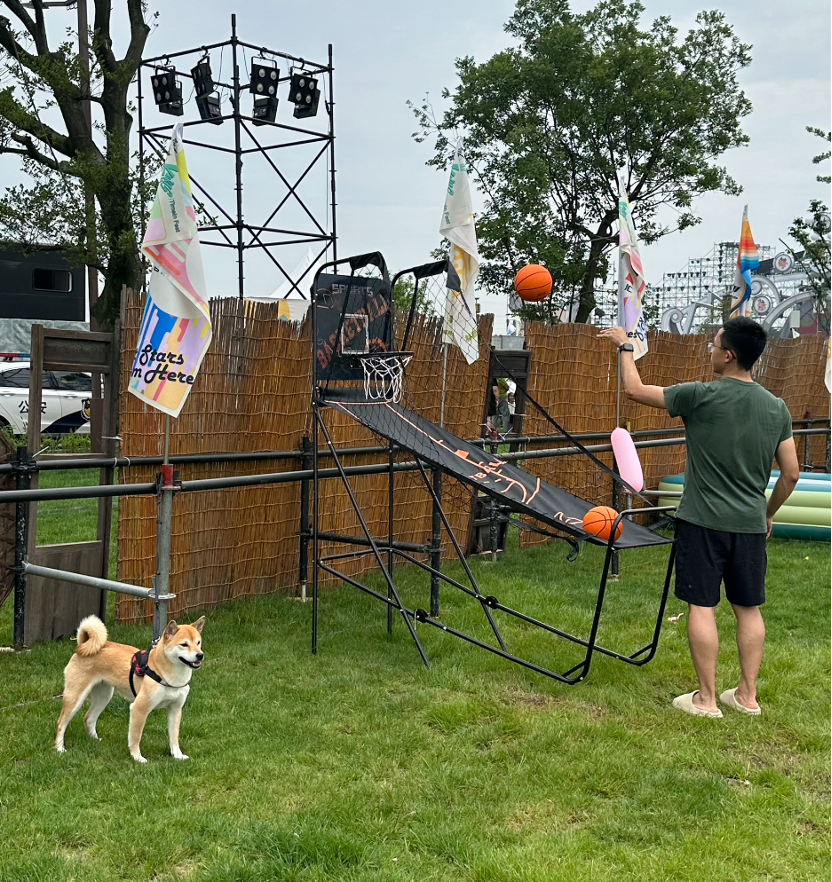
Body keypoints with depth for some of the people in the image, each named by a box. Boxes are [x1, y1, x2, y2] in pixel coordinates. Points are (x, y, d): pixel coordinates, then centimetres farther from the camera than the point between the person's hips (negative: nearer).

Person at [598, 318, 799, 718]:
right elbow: (791, 474, 6)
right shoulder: (777, 408, 1)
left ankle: (706, 699, 9)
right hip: (750, 524, 5)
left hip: (703, 521, -5)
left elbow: (634, 389, -3)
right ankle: (747, 696, 22)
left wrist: (625, 346, 13)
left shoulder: (701, 397, -13)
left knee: (701, 606, 3)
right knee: (748, 608, 14)